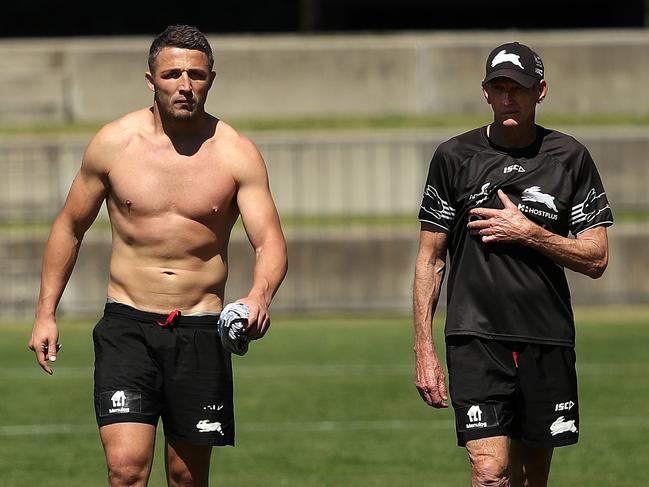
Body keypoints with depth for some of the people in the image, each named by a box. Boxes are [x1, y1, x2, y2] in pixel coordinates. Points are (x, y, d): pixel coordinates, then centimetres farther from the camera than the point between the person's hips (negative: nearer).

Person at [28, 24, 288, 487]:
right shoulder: (114, 143, -1)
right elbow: (70, 227, 11)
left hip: (200, 330, 1)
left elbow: (270, 241, -9)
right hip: (127, 327, -1)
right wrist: (46, 313, 7)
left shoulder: (237, 154, -3)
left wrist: (259, 296, -31)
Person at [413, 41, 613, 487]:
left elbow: (596, 258, 4)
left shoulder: (570, 157, 5)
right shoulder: (454, 157, 3)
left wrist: (528, 232, -10)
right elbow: (430, 259, 7)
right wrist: (424, 349, 1)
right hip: (476, 337, -2)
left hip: (548, 342, 2)